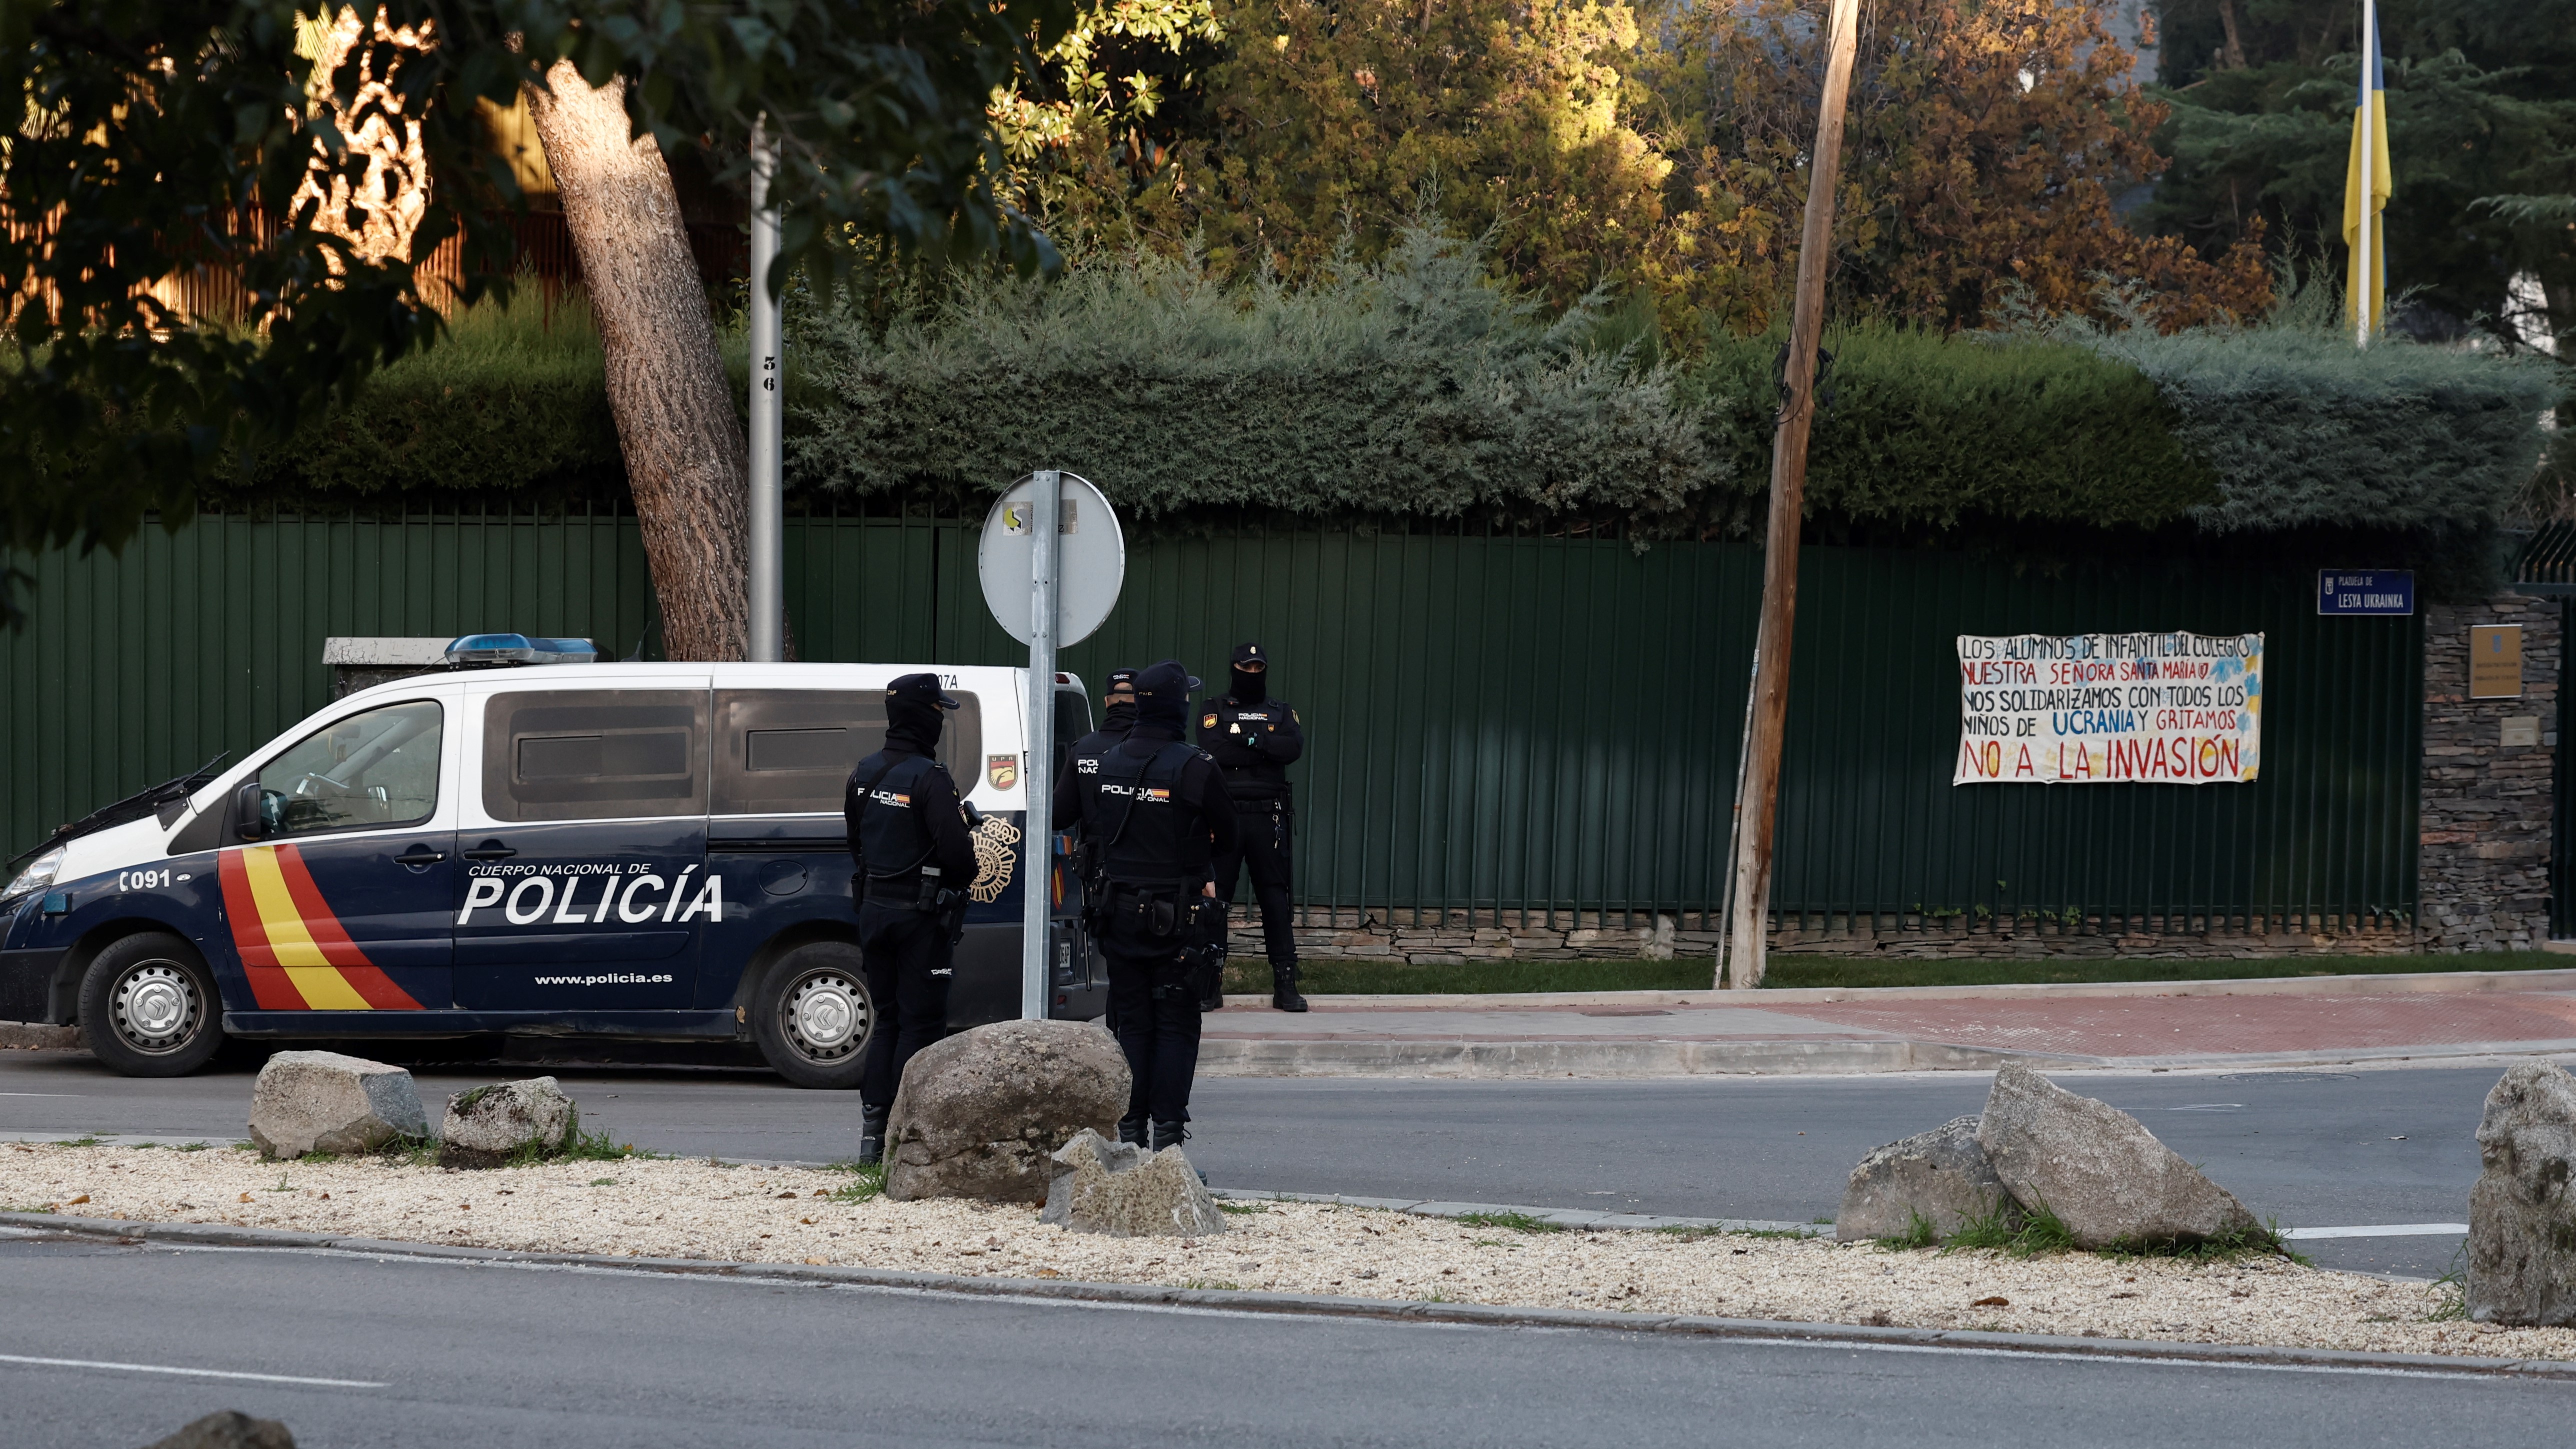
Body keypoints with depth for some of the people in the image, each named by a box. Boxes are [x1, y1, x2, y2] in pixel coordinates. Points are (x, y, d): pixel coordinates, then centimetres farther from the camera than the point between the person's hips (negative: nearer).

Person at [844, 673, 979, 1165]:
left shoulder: (864, 775, 7)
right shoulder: (928, 778, -17)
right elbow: (956, 850, -21)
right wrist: (961, 882, 0)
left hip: (875, 907, 7)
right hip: (920, 914, -7)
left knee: (887, 1019, 15)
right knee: (921, 1023, -1)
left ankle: (872, 1128, 11)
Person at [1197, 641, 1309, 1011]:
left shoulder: (1281, 712, 14)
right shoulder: (1214, 711, 8)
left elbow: (1294, 748, -6)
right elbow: (1213, 751, -11)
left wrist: (1249, 739, -14)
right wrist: (1265, 749, -10)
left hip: (1268, 815, 1)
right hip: (1224, 813, -1)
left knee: (1275, 896, 0)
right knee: (1215, 896, -1)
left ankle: (1286, 983, 0)